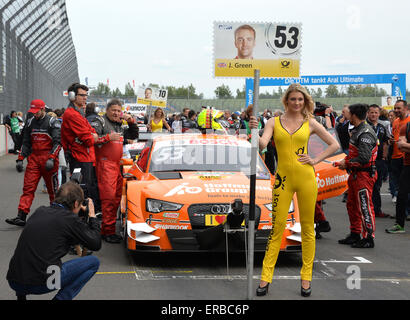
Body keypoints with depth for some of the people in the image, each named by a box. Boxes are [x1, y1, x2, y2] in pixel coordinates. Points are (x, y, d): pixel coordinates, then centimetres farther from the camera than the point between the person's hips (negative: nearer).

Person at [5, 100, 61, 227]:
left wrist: (51, 159, -21)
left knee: (52, 188, 5)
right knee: (28, 188, -4)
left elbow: (57, 143, -10)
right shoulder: (30, 123, 12)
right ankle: (21, 217, -9)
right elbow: (26, 143, 17)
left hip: (48, 158, -4)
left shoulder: (53, 122, -5)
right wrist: (20, 159, 8)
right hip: (33, 158, 5)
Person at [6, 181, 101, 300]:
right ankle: (61, 298, -2)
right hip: (40, 283, -7)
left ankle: (21, 294, 22)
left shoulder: (40, 211, 14)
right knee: (93, 262, 8)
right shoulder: (71, 219, -3)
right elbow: (96, 244, 6)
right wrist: (92, 216, 19)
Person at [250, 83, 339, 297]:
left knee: (307, 227, 6)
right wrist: (254, 130, -28)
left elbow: (334, 145, 10)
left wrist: (315, 161, 1)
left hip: (306, 177, 1)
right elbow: (262, 144, -11)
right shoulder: (274, 122, 5)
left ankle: (306, 277, 15)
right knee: (277, 227, 0)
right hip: (283, 178, 0)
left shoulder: (310, 123, 5)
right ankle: (265, 278, 5)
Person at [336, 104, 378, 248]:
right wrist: (345, 161, 10)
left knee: (365, 207, -6)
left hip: (364, 175, -11)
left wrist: (347, 163, -16)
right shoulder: (357, 131, 15)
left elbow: (364, 158, -26)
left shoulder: (365, 133, -19)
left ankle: (369, 238, 0)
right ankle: (355, 235, 28)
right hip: (355, 174, 11)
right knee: (352, 205, 17)